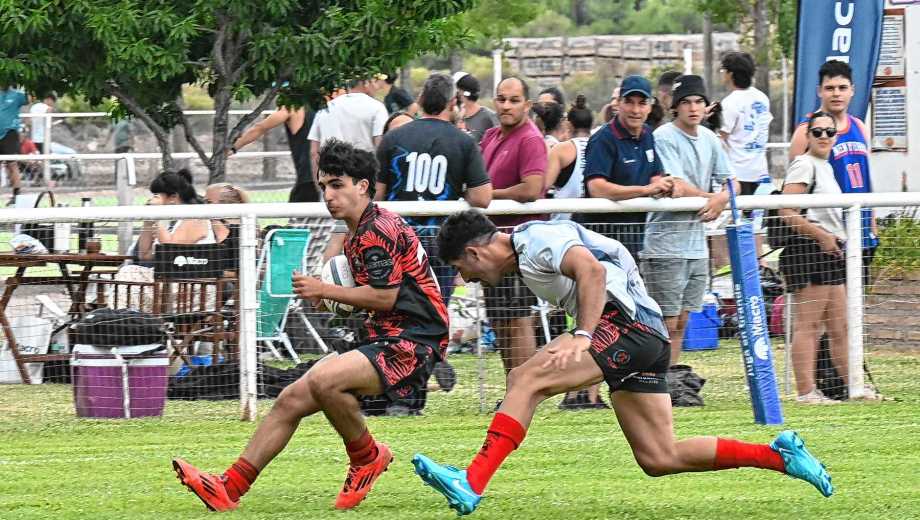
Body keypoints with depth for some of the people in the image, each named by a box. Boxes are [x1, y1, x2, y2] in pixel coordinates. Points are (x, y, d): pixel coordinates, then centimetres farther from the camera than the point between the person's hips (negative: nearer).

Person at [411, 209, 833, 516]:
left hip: (628, 324, -11)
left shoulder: (535, 239, -7)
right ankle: (778, 455, 12)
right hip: (646, 339, 11)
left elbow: (591, 270, -22)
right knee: (659, 459, 7)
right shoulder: (525, 258, 24)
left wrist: (582, 337, -30)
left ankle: (471, 483, -33)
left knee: (525, 380, -22)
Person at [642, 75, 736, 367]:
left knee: (681, 323, 10)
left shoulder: (709, 139, 13)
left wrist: (722, 198, -7)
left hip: (697, 245, 7)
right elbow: (677, 189, -19)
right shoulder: (664, 138, -11)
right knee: (666, 324, -8)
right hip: (666, 246, -7)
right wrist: (709, 197, -3)